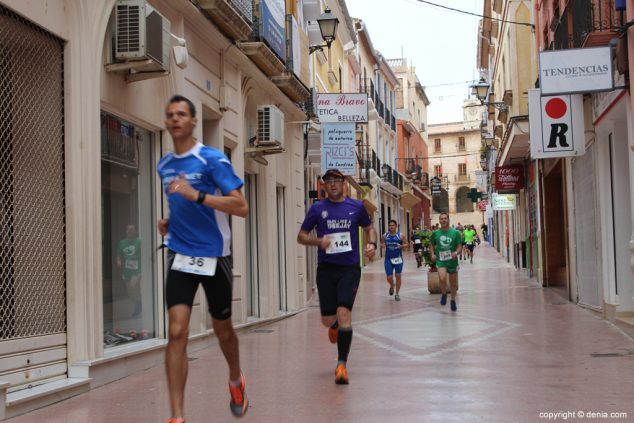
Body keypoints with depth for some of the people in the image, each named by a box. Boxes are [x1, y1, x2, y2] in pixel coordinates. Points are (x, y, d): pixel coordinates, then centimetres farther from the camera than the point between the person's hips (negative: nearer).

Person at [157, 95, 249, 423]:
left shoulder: (213, 159, -10)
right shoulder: (164, 166, 8)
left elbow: (241, 207, -19)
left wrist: (195, 195, -28)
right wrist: (169, 221, 6)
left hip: (214, 256, -3)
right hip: (181, 256, 3)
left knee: (222, 328, 14)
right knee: (176, 332, -12)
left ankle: (236, 381, 44)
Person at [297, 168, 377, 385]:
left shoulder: (356, 207, 5)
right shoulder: (317, 208, 3)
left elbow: (369, 229, 18)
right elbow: (301, 237, 5)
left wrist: (372, 244, -3)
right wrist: (319, 241, -15)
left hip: (350, 268, -1)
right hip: (326, 268, 1)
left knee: (344, 313, -15)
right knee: (327, 319, 5)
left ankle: (342, 365, -7)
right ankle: (335, 325, 45)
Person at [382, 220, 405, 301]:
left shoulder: (400, 235, -5)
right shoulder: (385, 235, -1)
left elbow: (406, 244, 1)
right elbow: (381, 243, 12)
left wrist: (401, 246, -19)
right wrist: (382, 245, -11)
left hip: (398, 258, -1)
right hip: (388, 259, 1)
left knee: (398, 276, 3)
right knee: (389, 277, -1)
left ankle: (397, 294, 17)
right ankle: (392, 286, 35)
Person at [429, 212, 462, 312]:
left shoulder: (455, 232, -5)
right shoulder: (435, 233, 0)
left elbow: (459, 246, -3)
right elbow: (432, 244, 16)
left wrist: (456, 253, -24)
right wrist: (433, 254, -1)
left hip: (452, 261, 1)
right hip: (440, 260, -1)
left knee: (453, 283, 12)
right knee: (442, 278, -26)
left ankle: (453, 301, 36)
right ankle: (444, 294, 4)